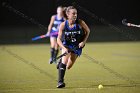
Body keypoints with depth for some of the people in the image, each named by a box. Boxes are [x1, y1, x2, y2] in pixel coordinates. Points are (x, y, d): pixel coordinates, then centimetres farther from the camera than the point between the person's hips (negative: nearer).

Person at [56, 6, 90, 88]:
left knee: (68, 66, 6)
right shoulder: (63, 25, -19)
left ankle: (61, 63, 43)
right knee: (64, 61, -24)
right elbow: (59, 39, -15)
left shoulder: (80, 23, -20)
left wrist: (84, 42, -11)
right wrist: (64, 48, -32)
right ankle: (60, 82, -18)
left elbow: (88, 31, -1)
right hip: (66, 45, -1)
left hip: (77, 46, 1)